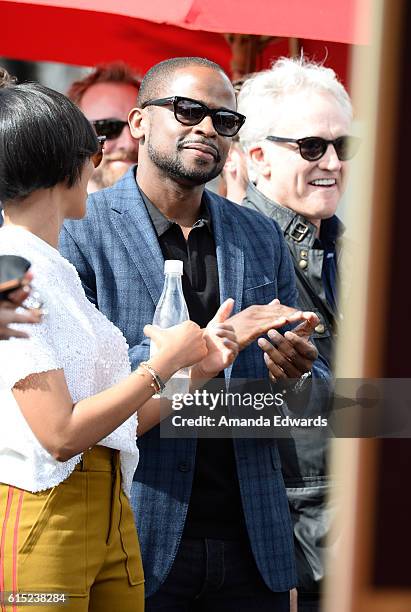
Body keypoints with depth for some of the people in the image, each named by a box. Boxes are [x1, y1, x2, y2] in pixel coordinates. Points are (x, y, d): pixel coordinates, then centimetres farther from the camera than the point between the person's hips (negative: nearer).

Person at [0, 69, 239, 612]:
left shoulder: (58, 271, 17)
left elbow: (118, 424, 13)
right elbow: (61, 434, -19)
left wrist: (198, 367, 2)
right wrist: (163, 364, -9)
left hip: (109, 516, 9)